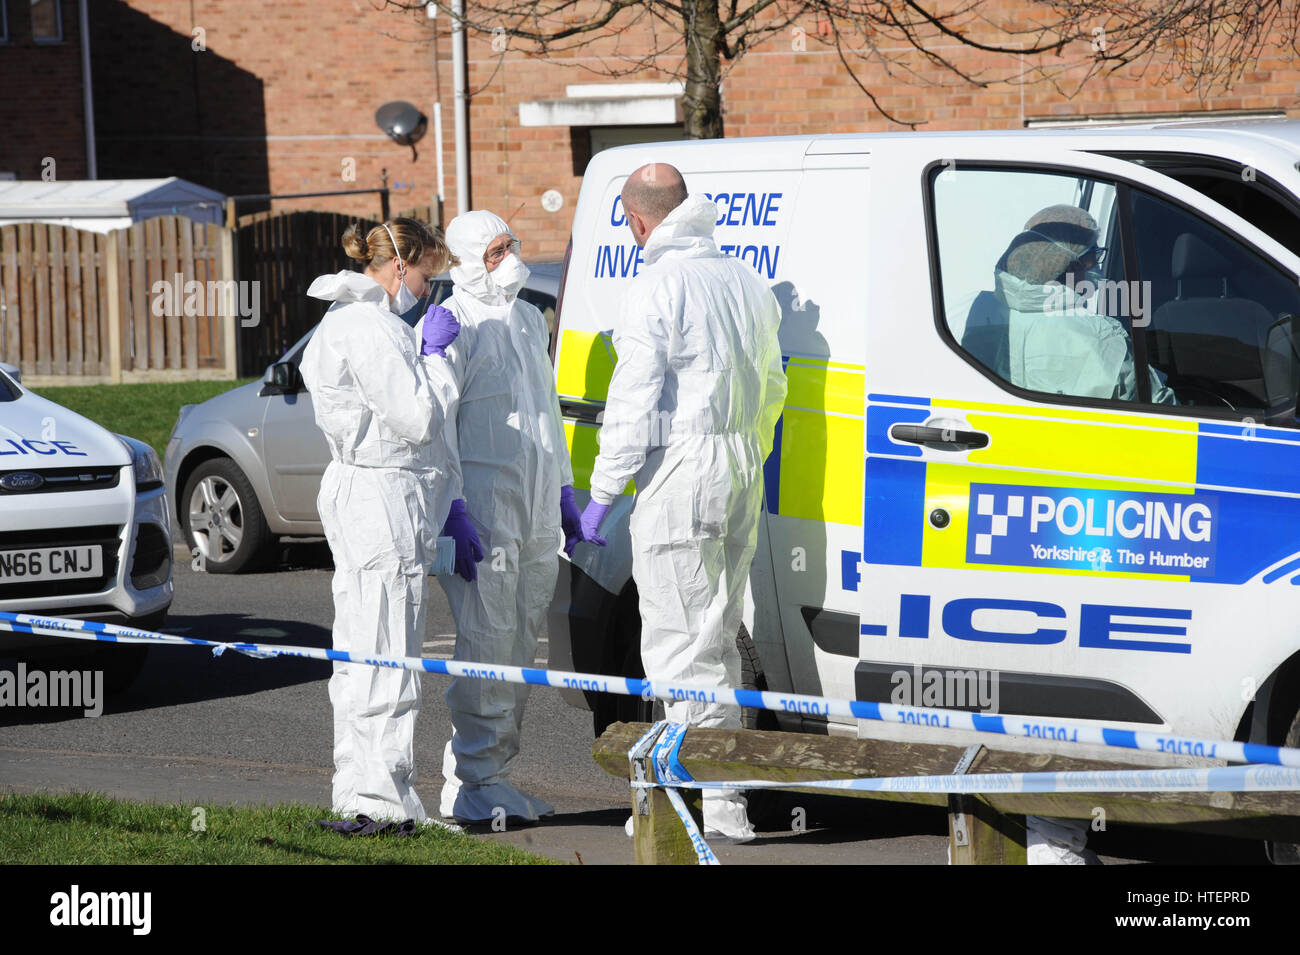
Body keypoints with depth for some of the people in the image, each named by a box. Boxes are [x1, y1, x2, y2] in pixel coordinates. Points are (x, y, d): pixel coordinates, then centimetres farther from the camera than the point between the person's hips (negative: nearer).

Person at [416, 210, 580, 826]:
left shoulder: (529, 320, 18)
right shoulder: (455, 326, -9)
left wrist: (564, 492, 25)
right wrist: (453, 513, -19)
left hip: (536, 510, 8)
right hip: (484, 503, -8)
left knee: (520, 643, 12)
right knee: (488, 643, -9)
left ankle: (495, 771, 20)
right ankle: (472, 785, -5)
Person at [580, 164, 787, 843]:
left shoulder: (656, 289, -13)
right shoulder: (746, 282, 12)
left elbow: (634, 403, -15)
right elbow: (771, 387, 21)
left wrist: (602, 494, -9)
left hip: (681, 471, -8)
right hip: (742, 469, 8)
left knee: (681, 646, -5)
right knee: (717, 639, 16)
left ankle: (722, 803, -9)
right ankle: (722, 795, 19)